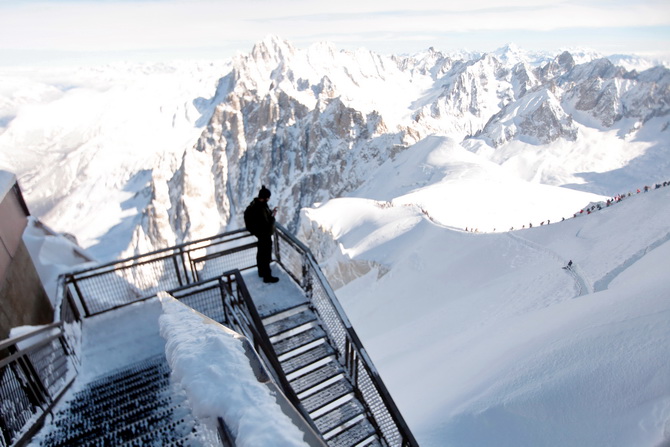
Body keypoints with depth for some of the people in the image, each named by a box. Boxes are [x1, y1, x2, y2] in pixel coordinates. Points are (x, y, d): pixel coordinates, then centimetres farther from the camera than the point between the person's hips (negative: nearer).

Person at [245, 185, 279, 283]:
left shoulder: (255, 204, -3)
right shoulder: (261, 209, -32)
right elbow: (266, 226, -30)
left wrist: (270, 213, -3)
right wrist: (272, 216, -21)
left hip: (260, 234, 10)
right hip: (265, 235, -10)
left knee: (261, 253, 24)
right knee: (266, 255, 5)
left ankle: (262, 271, 43)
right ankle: (267, 276, 20)